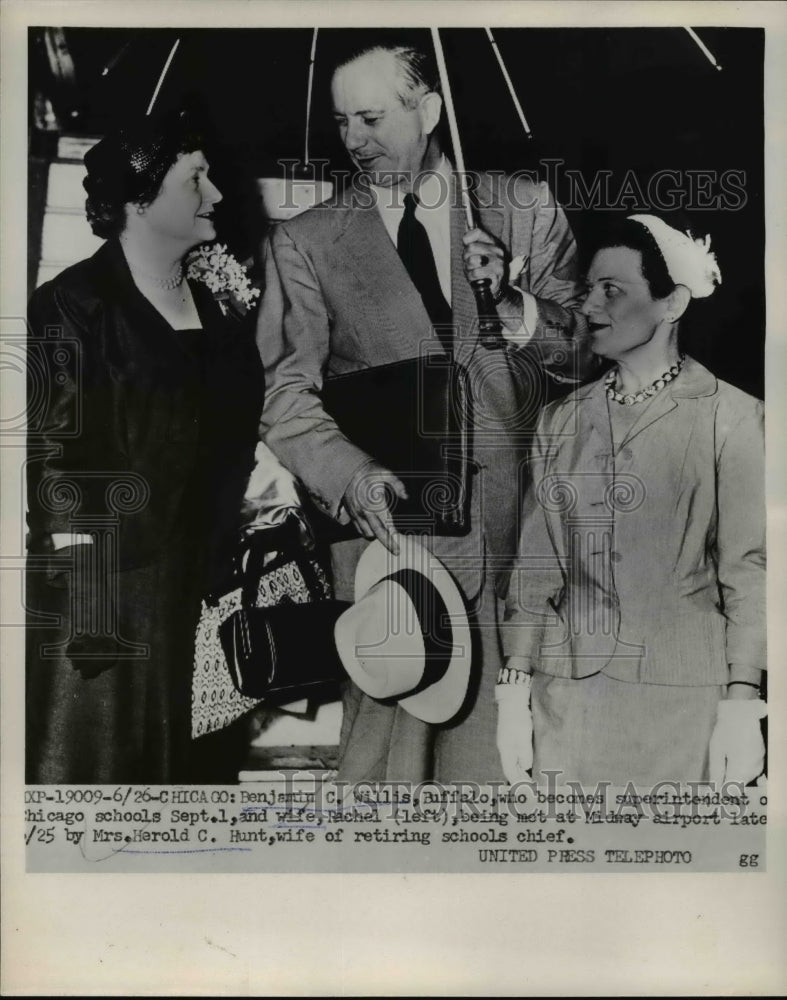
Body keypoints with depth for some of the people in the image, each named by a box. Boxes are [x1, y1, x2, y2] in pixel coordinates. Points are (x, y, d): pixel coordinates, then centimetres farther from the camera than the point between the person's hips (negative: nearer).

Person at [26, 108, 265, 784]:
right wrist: (86, 607, -17)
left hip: (206, 592, 6)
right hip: (107, 596, -6)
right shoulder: (73, 307, -8)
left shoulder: (217, 307, 12)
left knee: (193, 765, 13)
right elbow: (56, 465, -13)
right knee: (101, 760, 4)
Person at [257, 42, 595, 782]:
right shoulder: (304, 243, 5)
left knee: (497, 742, 6)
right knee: (388, 736, -1)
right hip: (388, 523, -1)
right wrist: (350, 473, -21)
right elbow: (284, 393, -3)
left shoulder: (526, 210, 9)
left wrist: (514, 305, -11)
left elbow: (589, 351, 8)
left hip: (516, 528, 2)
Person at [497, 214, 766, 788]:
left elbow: (748, 569, -5)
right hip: (569, 694, 3)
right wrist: (515, 691, 3)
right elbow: (536, 564, 6)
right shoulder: (560, 420, 6)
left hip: (683, 696, -3)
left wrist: (742, 704, -9)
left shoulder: (731, 417, -5)